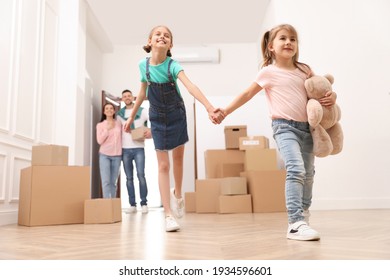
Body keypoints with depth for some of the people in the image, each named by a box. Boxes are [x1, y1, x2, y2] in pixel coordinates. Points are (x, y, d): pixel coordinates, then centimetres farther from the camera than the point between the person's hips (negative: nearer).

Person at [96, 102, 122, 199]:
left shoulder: (119, 123, 9)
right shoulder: (100, 125, 5)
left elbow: (122, 137, 14)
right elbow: (99, 141, -5)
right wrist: (107, 129, -9)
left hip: (117, 155, 2)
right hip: (104, 155, -2)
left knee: (113, 182, 4)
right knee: (106, 181, -11)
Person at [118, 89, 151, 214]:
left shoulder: (142, 111, 3)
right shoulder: (120, 114, 11)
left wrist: (151, 130, -18)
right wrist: (118, 147, 3)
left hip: (139, 148, -3)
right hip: (125, 150, 3)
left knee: (141, 175, -10)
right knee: (129, 178, 4)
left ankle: (144, 203, -2)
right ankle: (132, 205, 9)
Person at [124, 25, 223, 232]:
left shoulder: (173, 65, -19)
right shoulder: (144, 65, -8)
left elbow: (191, 87, -36)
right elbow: (142, 93, 6)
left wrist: (210, 108, -50)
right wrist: (131, 116, 13)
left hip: (176, 115, -1)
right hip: (157, 118, 1)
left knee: (178, 157, 13)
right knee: (163, 165, -3)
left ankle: (177, 194, 40)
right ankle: (168, 214, -1)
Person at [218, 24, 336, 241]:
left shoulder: (304, 70, 11)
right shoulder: (268, 72, -1)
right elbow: (247, 94, 6)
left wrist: (332, 96, 0)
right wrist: (226, 111, 4)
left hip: (307, 127, 6)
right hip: (285, 127, -5)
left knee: (308, 174, 14)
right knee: (296, 170, -24)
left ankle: (303, 214, 36)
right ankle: (296, 224, -22)